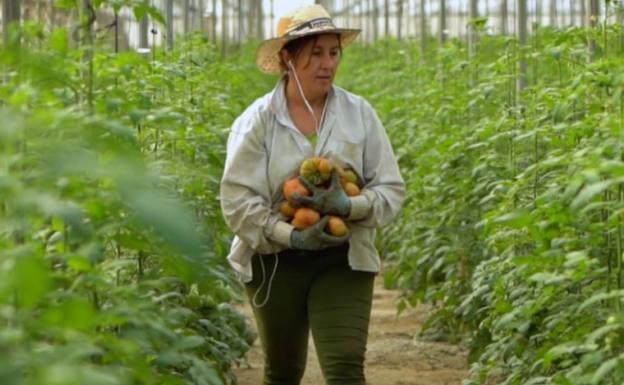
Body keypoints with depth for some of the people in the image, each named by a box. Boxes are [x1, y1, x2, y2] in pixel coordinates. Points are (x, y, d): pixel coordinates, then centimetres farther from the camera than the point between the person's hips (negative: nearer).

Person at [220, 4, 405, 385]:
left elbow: (392, 189, 0)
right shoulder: (257, 121, -4)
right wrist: (292, 236, -22)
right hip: (275, 263, 1)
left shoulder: (359, 113, 0)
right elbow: (237, 200, -9)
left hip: (343, 262, 0)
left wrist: (349, 206, -20)